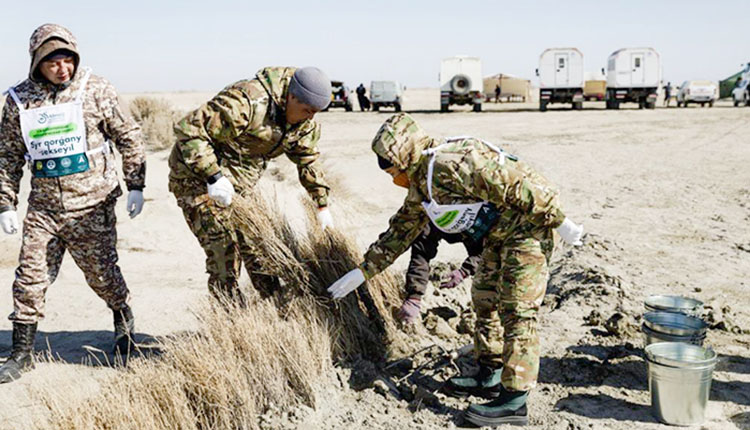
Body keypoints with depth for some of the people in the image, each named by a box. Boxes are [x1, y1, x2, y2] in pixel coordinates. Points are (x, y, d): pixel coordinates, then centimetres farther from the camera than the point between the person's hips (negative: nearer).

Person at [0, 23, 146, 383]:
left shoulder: (95, 90, -4)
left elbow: (129, 137, 3)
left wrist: (136, 185, 0)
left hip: (91, 205, -2)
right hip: (43, 205, 2)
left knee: (101, 272, 6)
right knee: (30, 277, 1)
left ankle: (124, 318, 36)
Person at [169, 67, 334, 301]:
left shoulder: (303, 122, -4)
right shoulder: (246, 102, -31)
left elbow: (308, 159, 12)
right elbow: (189, 129, -30)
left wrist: (322, 205, 9)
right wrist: (214, 177, -34)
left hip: (239, 184, 8)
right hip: (198, 178, -7)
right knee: (224, 255, -10)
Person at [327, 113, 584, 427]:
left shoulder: (451, 165, -26)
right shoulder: (421, 186, 7)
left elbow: (515, 184, -27)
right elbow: (400, 232, 16)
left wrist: (559, 222, -22)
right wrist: (363, 271, 15)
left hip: (528, 228, -10)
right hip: (500, 236, 10)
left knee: (516, 312, -10)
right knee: (485, 300, 15)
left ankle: (514, 401, -5)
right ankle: (489, 378, 27)